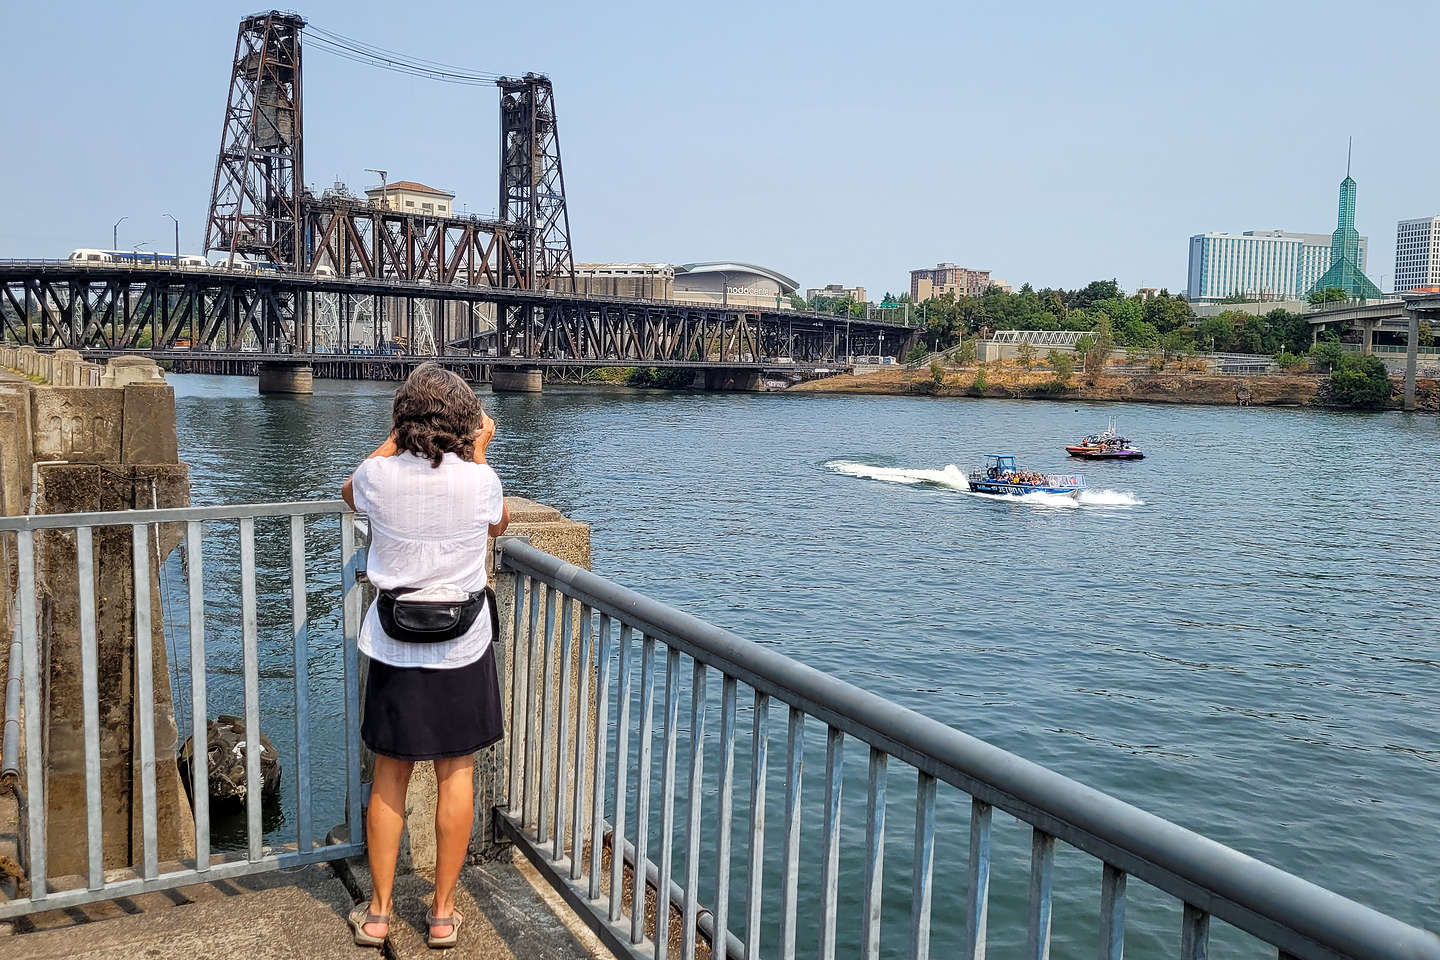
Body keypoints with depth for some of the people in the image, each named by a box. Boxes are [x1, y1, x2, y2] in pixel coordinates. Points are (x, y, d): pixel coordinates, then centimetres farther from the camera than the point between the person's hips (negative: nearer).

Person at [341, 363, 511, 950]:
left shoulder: (379, 475, -11)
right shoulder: (480, 481, -13)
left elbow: (350, 495, 15)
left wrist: (394, 439, 20)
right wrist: (478, 454, 16)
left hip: (394, 647, 1)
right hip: (463, 647, 0)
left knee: (390, 775, 13)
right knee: (456, 773, 11)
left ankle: (378, 913, 23)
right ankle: (443, 913, 21)